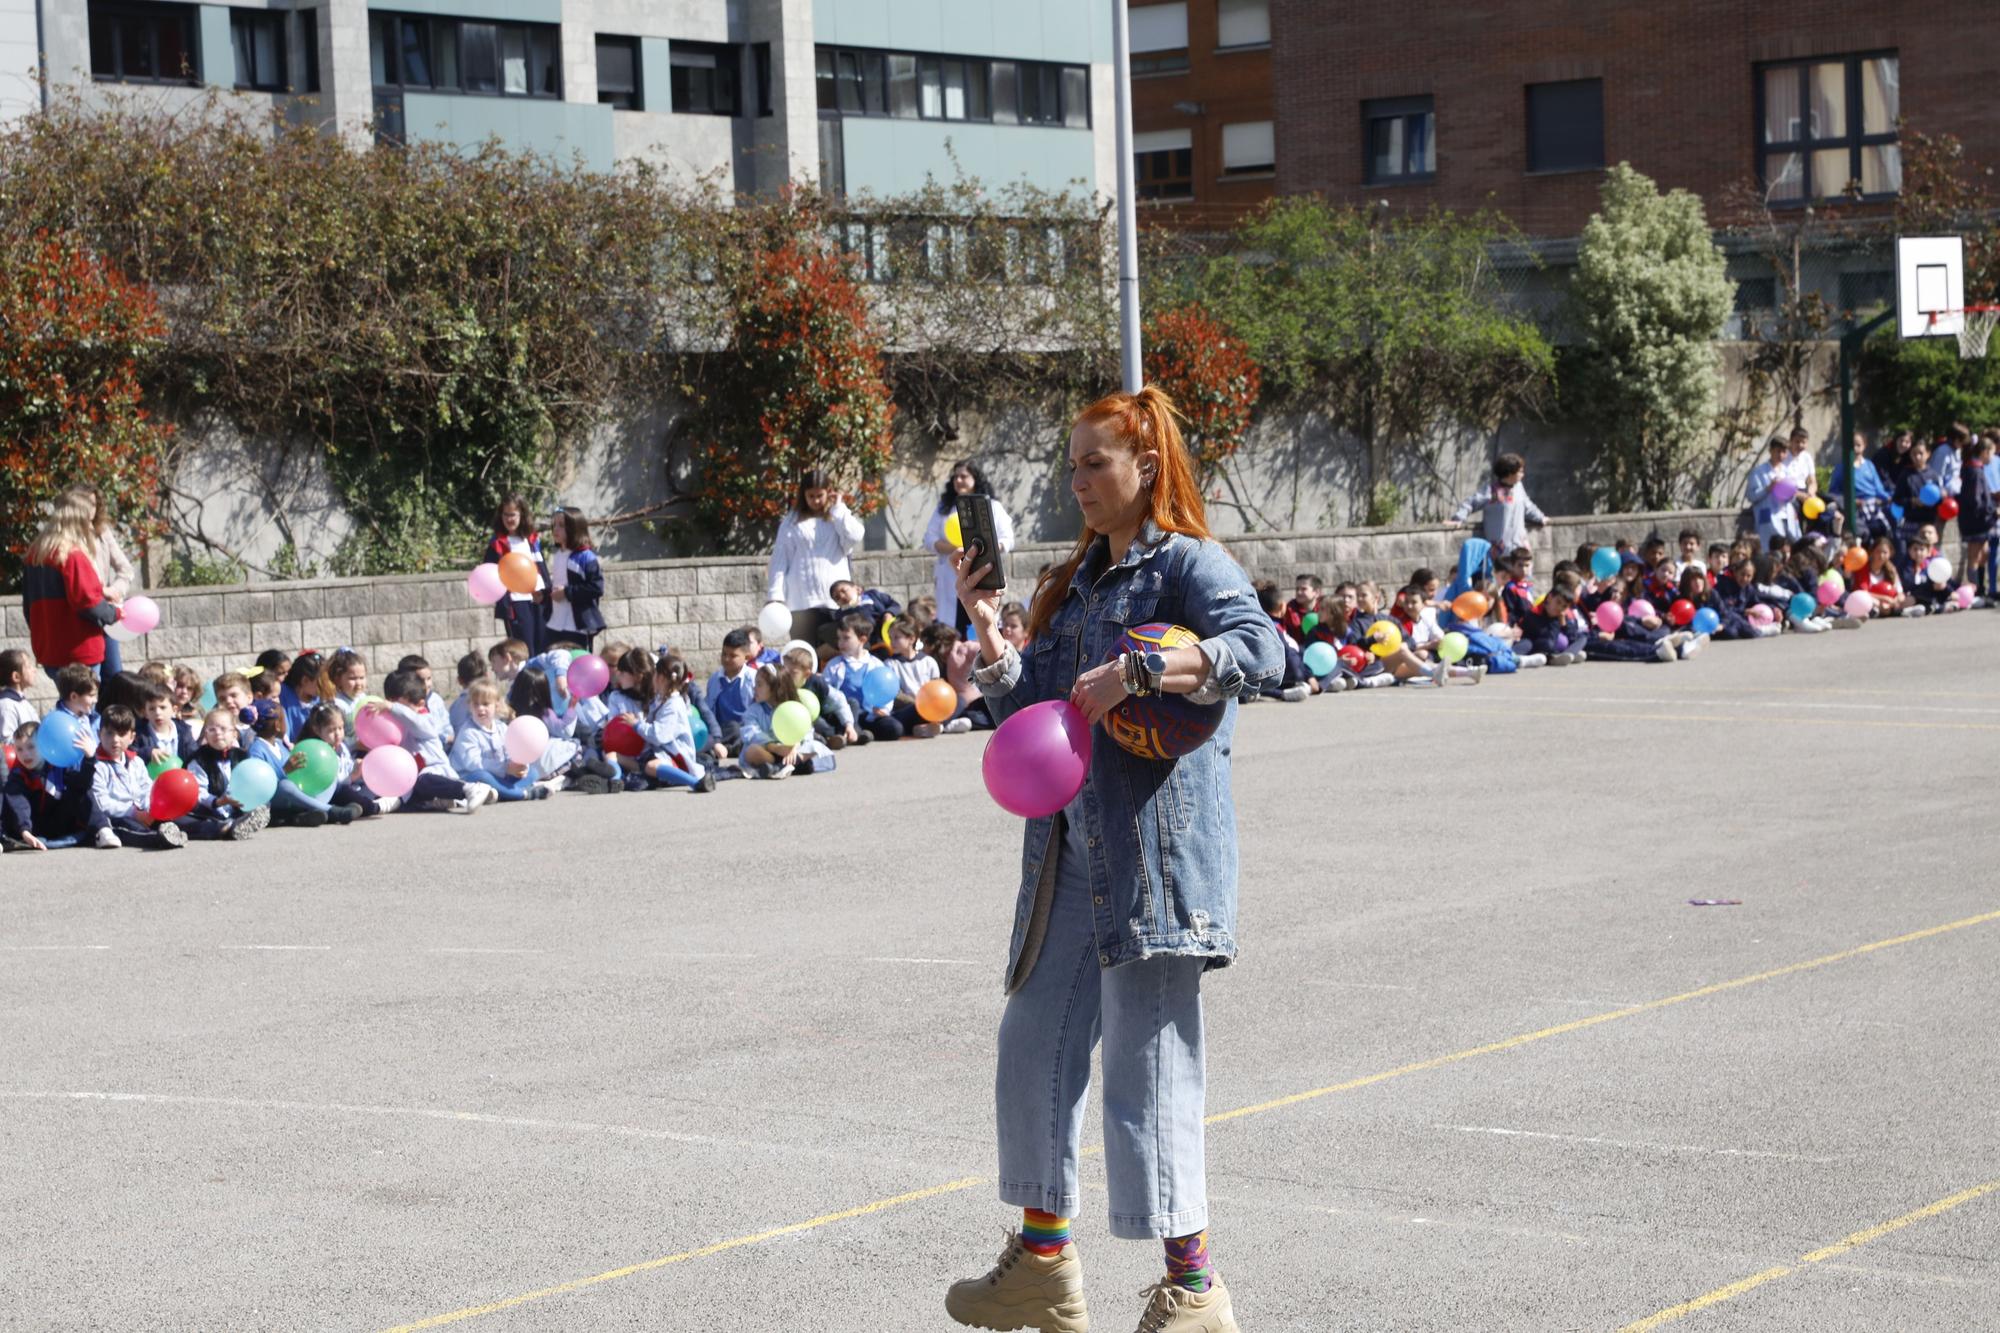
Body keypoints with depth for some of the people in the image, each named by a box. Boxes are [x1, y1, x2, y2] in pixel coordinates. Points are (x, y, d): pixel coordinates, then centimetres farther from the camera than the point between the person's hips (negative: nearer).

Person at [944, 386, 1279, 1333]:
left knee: (1148, 1054, -8)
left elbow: (1259, 646, -22)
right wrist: (987, 631, 3)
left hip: (1158, 841, -8)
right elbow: (1028, 711, 17)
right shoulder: (1076, 581, 19)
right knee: (1035, 1040, 11)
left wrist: (1136, 671, -26)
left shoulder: (1185, 562, -4)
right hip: (1072, 846, 8)